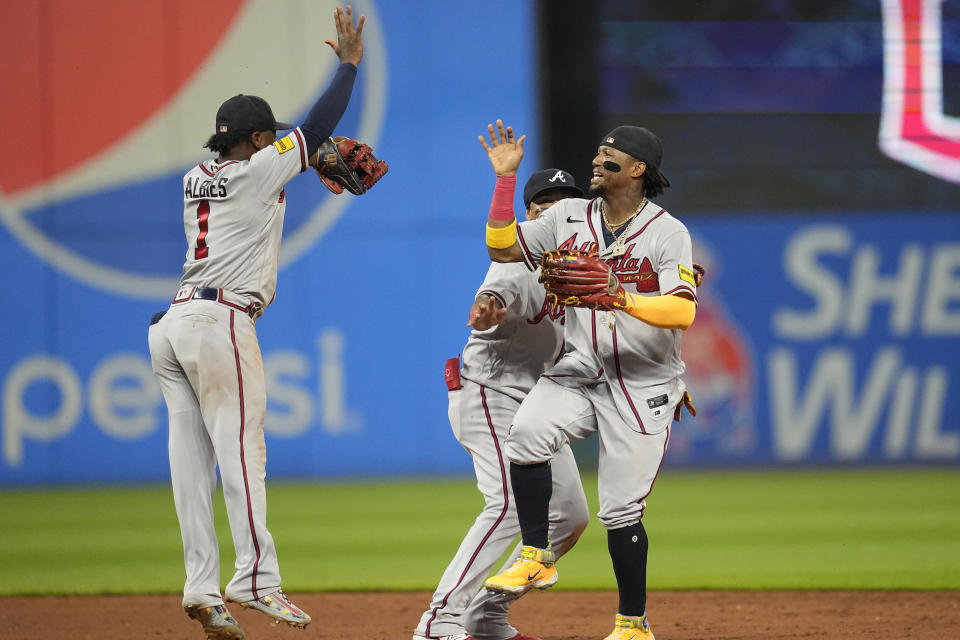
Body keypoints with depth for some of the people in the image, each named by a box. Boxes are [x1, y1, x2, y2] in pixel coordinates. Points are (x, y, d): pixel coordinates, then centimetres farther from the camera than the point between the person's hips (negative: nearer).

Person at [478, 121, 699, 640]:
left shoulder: (668, 233, -8)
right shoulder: (569, 217, 7)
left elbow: (682, 311, -20)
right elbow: (502, 248, 10)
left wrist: (616, 297, -32)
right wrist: (505, 178, 3)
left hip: (642, 387, -3)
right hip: (578, 373, 3)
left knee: (620, 510, -4)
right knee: (527, 433, -27)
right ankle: (537, 557, -12)